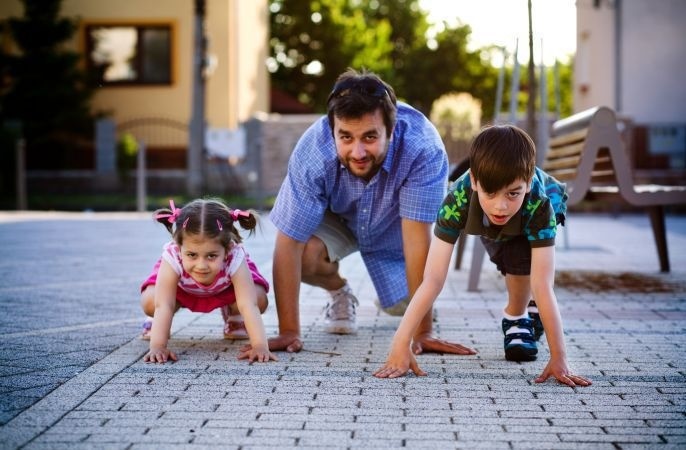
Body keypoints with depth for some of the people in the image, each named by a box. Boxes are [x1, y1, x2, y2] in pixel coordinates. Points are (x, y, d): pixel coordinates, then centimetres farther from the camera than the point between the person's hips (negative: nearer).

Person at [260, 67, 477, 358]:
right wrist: (289, 332, -35)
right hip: (337, 218, -1)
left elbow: (417, 240, -39)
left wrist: (422, 332, -36)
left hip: (393, 224, 1)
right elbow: (288, 244, -34)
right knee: (306, 254, -30)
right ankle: (339, 291, 6)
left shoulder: (423, 148, -41)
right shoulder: (312, 152, -37)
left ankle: (394, 295, 29)